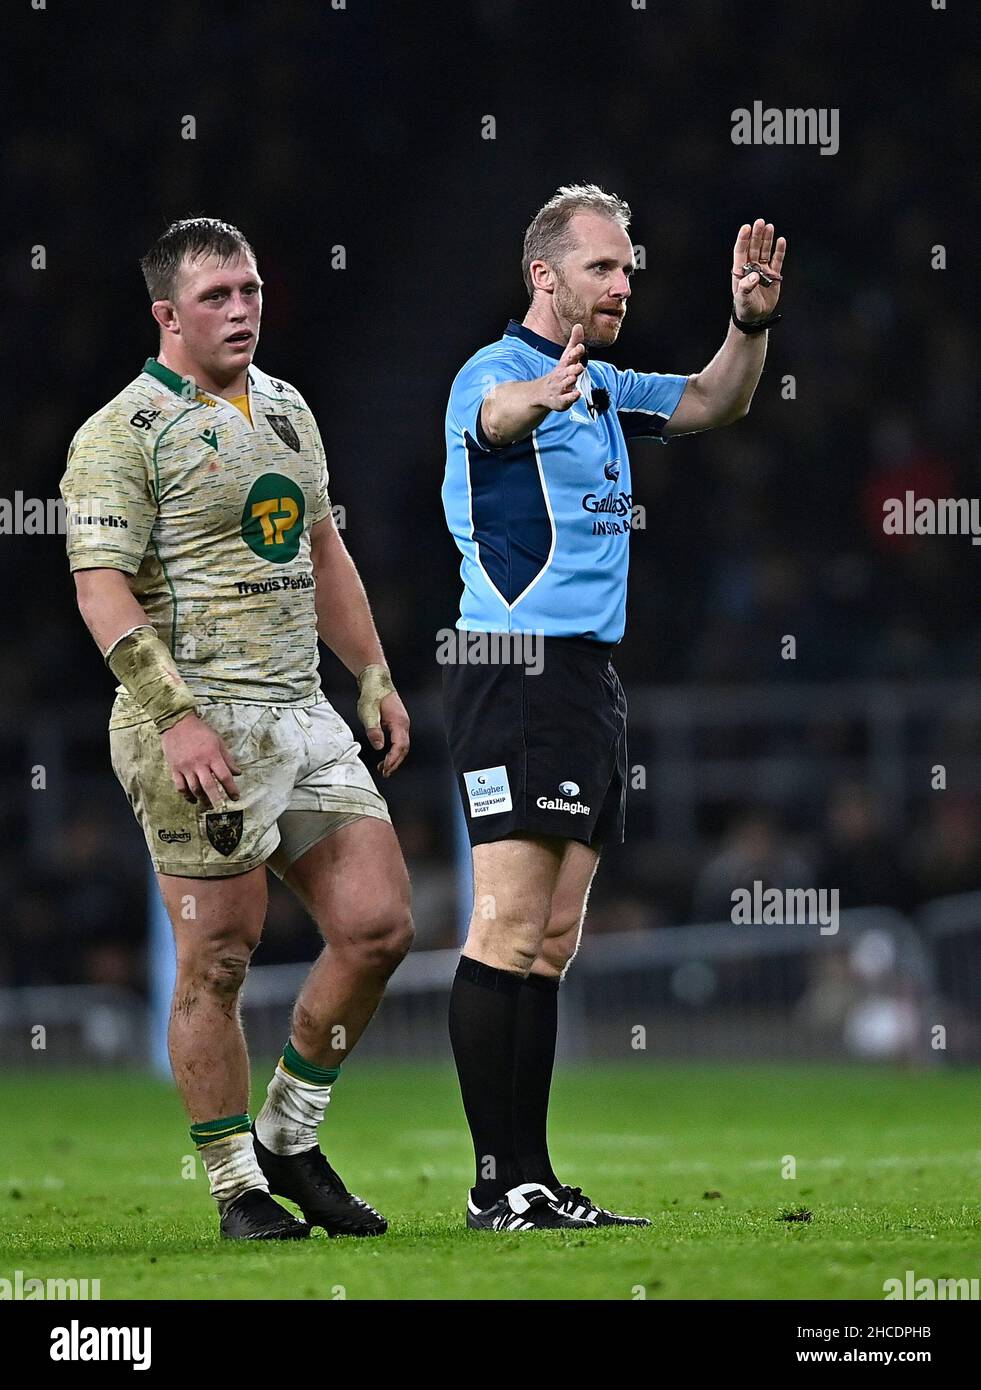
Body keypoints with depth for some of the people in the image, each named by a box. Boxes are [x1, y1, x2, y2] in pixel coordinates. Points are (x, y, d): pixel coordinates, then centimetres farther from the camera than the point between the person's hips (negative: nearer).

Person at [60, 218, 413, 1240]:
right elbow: (101, 588, -14)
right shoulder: (124, 433, -7)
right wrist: (175, 716, -23)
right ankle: (238, 1189, 5)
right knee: (217, 963, -4)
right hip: (202, 728, -7)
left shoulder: (287, 411, 17)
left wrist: (374, 677, 21)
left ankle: (289, 1141, 17)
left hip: (302, 714, 7)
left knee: (378, 927, 1)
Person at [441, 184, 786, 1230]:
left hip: (588, 676, 9)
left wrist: (751, 323, 3)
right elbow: (497, 412, -31)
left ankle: (532, 1182, 6)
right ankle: (498, 1184, -15)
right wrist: (544, 392, -55)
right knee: (510, 925, -13)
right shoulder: (496, 371, -8)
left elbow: (711, 404, 24)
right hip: (517, 665, -9)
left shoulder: (604, 392, 20)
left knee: (551, 937, 6)